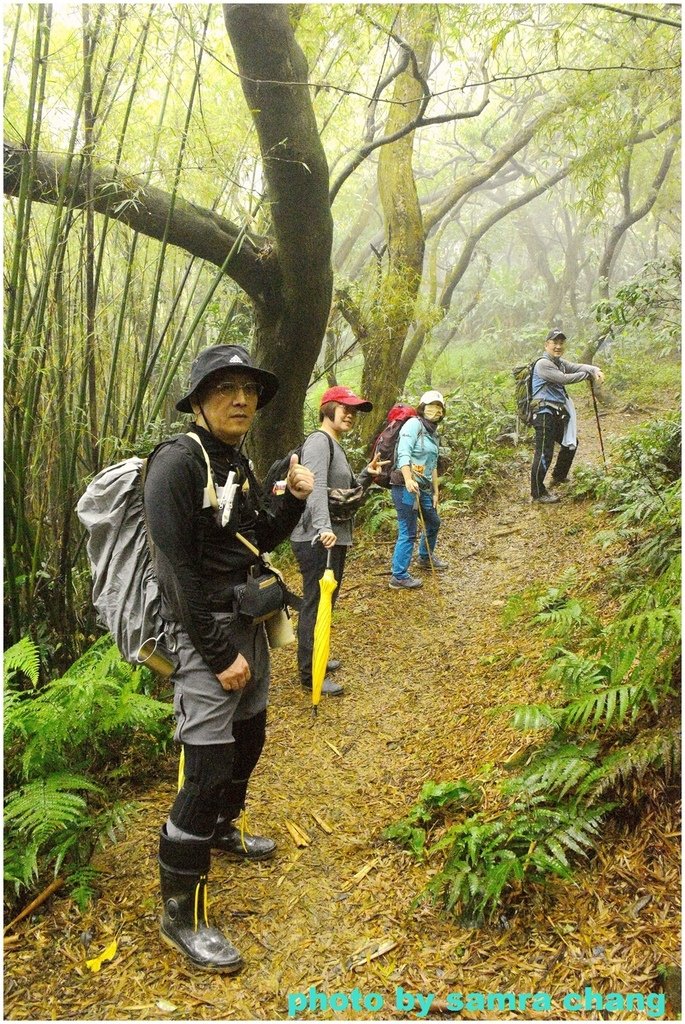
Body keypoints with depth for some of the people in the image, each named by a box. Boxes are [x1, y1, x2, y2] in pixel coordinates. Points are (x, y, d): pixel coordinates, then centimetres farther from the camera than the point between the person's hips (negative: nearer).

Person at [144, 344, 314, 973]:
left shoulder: (237, 462, 8)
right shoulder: (178, 463, -18)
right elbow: (178, 569, -21)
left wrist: (295, 499, -2)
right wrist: (219, 654, -19)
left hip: (246, 619, 9)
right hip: (203, 629, -9)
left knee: (249, 735, 22)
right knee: (208, 766, -7)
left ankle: (223, 830, 48)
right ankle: (180, 914, 9)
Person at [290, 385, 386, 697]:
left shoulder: (335, 446, 18)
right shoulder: (319, 441, -14)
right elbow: (317, 488, -29)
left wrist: (367, 475, 10)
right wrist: (323, 527, -40)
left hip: (334, 538, 11)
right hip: (317, 540, -11)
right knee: (315, 604, -3)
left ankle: (315, 658, 35)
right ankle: (310, 674, 6)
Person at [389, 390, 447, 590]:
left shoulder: (433, 433, 18)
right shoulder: (414, 424, -9)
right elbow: (403, 453, -21)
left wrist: (435, 492, 22)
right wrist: (409, 480, -32)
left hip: (423, 488, 10)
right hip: (406, 486, -10)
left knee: (433, 522, 25)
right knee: (408, 532, -7)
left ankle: (426, 558, 48)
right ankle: (399, 577, 2)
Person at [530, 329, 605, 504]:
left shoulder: (560, 363, 18)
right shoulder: (543, 364, -12)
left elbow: (578, 366, 5)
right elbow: (564, 379, -18)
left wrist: (595, 370, -15)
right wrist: (588, 375, -8)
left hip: (558, 414, 10)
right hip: (544, 414, -10)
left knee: (571, 443, 25)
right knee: (544, 453, -10)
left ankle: (559, 477, 42)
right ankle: (538, 493, -3)